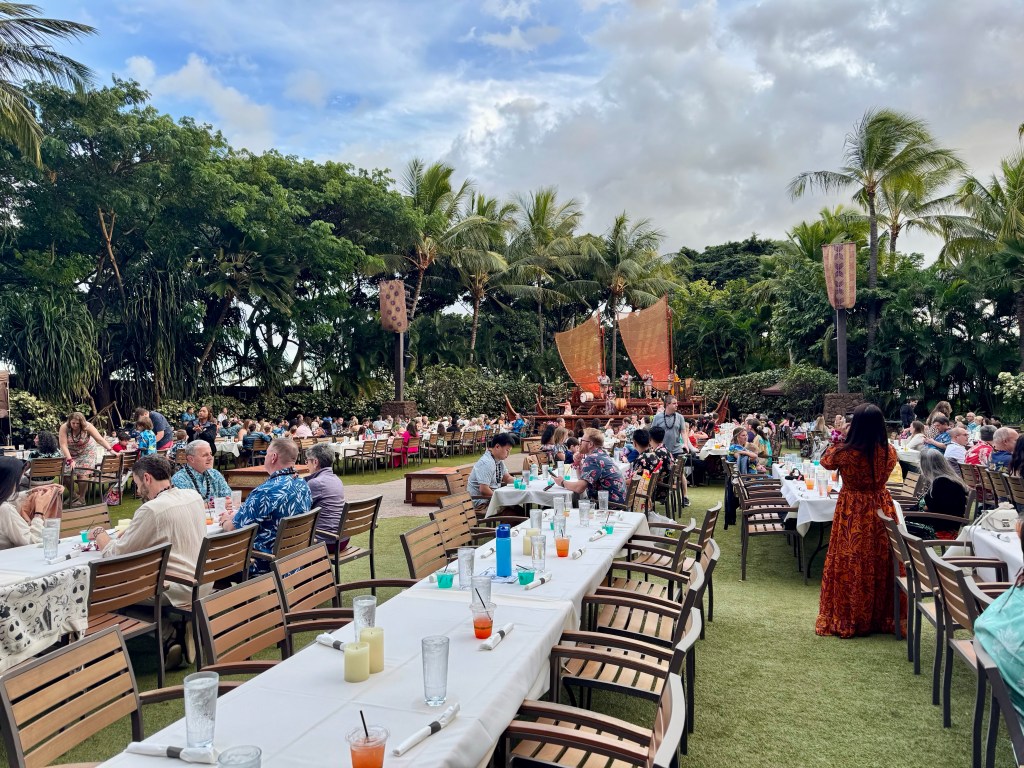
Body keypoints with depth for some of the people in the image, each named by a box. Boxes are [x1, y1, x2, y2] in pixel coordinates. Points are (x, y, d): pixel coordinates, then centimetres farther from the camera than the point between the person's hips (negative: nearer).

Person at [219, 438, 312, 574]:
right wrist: (234, 515, 15)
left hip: (266, 566, -8)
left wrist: (225, 520, 11)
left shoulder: (266, 491, -25)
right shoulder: (303, 485, 1)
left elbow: (233, 528, -13)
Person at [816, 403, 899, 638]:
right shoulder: (889, 451, -8)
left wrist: (838, 443, 17)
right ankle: (883, 617, 26)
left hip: (851, 513, -3)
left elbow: (825, 462, 5)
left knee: (850, 565, 7)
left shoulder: (844, 452, -17)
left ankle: (846, 620, 18)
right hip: (881, 510, 3)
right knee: (881, 564, 13)